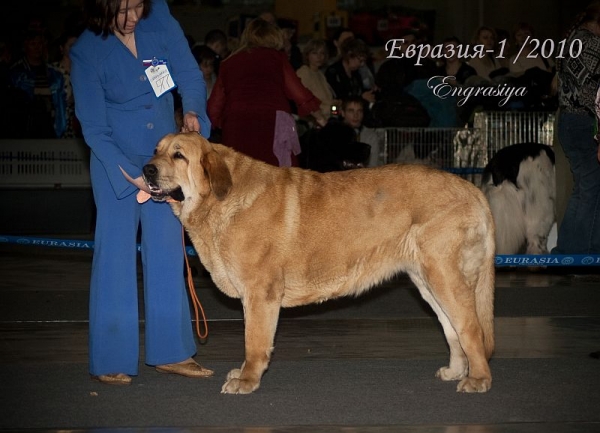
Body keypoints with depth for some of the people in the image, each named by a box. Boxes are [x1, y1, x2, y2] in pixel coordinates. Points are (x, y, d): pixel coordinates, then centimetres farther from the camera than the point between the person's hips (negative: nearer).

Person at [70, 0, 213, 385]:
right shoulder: (87, 51, -16)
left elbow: (189, 74, -1)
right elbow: (93, 128, -14)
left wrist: (193, 111, -21)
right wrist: (131, 176, -20)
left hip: (164, 154, 4)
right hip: (115, 159, -4)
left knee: (167, 251, 5)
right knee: (115, 255, -5)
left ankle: (169, 352, 12)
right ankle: (111, 361, 0)